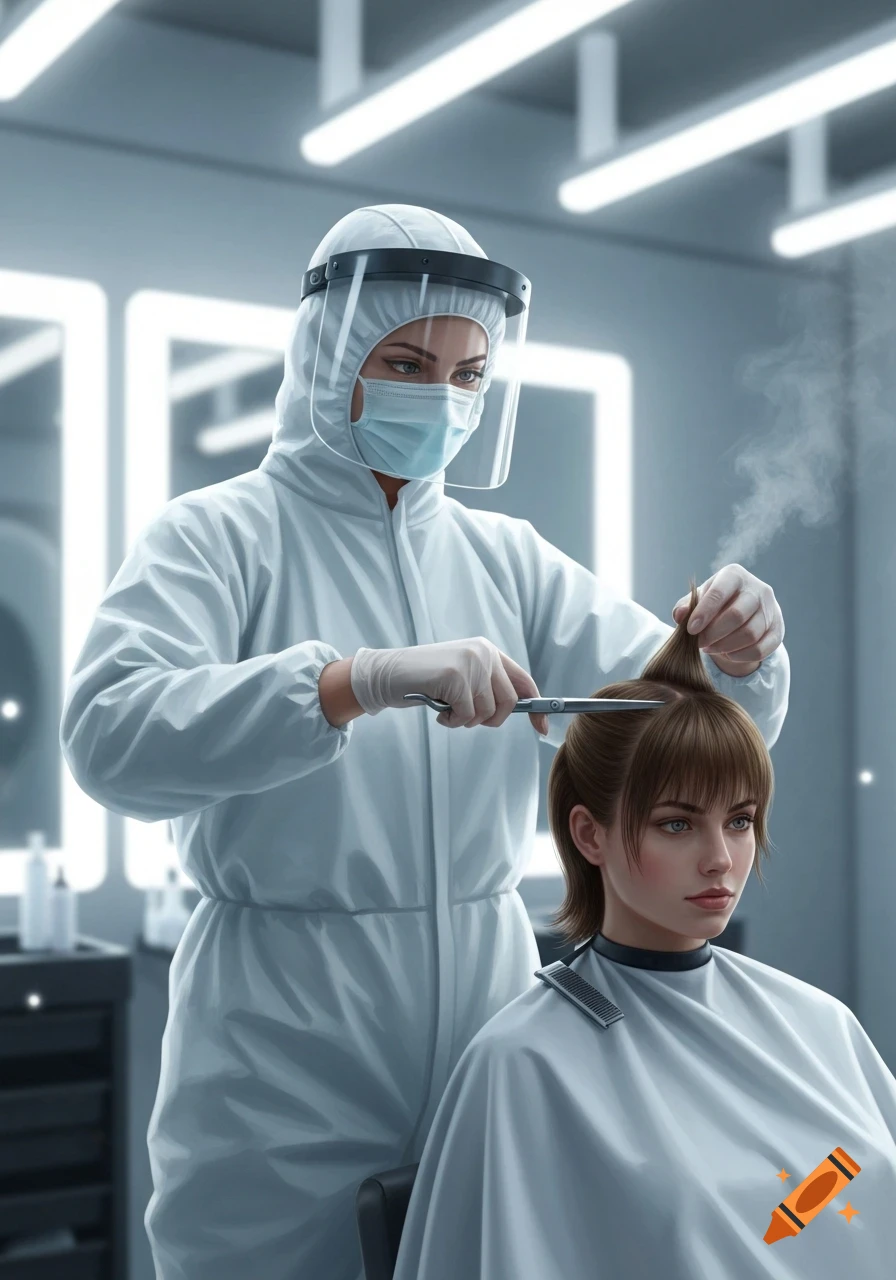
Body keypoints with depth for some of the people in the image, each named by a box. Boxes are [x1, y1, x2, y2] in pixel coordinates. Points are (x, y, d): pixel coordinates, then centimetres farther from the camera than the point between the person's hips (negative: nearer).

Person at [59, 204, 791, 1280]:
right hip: (285, 1065, -4)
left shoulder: (506, 558, 8)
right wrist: (365, 679, -33)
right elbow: (108, 734, -22)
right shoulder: (219, 536, -5)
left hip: (486, 1016, 4)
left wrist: (739, 659, -18)